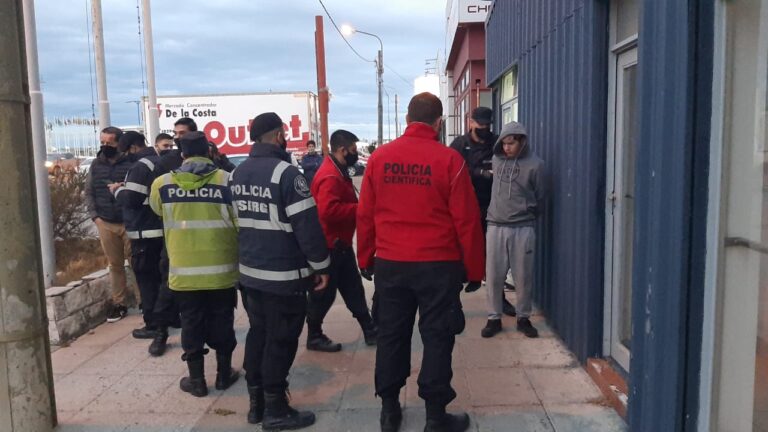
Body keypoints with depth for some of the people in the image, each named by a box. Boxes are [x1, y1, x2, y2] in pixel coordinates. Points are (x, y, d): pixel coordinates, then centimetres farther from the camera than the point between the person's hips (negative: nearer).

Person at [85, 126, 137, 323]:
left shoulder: (132, 162, -7)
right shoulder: (96, 165, 9)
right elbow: (89, 192, 12)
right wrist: (94, 215, 3)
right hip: (105, 223, 4)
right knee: (115, 264, 12)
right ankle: (119, 303, 21)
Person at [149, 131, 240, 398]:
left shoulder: (162, 184, -3)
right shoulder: (227, 181, -10)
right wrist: (238, 254, 11)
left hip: (184, 271, 1)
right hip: (221, 269, 0)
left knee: (191, 323, 13)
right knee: (222, 322, 15)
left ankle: (196, 379, 22)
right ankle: (224, 374, 27)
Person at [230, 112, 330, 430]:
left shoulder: (237, 173, 9)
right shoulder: (285, 172, -16)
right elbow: (307, 225, -19)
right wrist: (320, 265, -10)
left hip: (249, 271, 8)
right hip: (284, 275, -8)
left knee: (257, 334, 16)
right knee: (280, 341, 2)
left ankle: (256, 403, 26)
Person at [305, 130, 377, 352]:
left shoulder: (338, 172, 12)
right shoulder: (330, 176, -22)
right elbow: (328, 210, -34)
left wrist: (358, 208, 5)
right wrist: (360, 209, -24)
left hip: (340, 243, 10)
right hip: (330, 245, -10)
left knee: (353, 289, 14)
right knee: (323, 293, 3)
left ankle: (369, 330, 23)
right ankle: (314, 337, 18)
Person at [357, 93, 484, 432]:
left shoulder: (379, 157, 1)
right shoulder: (449, 159, -9)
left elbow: (365, 214, 5)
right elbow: (466, 220, -8)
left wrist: (365, 258, 16)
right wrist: (474, 269, 1)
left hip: (390, 263, 4)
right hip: (438, 265, -3)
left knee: (391, 335, 14)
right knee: (437, 338, 7)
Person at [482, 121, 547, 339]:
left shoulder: (535, 165, -5)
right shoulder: (496, 159, 5)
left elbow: (540, 199, 5)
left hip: (523, 228, -2)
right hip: (495, 226, 3)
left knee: (524, 276, 6)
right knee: (494, 276, 4)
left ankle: (523, 318, 21)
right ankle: (494, 318, 16)